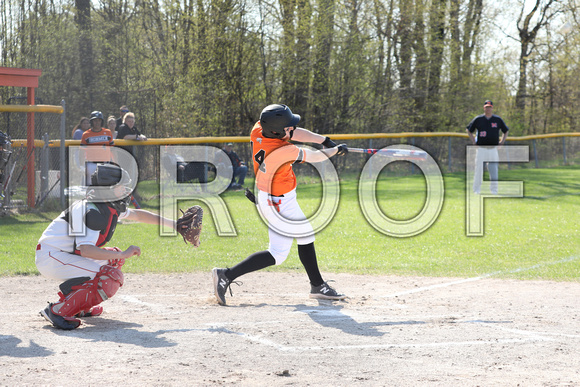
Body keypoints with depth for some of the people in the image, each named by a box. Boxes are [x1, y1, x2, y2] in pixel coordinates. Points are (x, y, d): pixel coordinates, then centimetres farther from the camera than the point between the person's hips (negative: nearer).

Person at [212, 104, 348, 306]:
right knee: (278, 253, -4)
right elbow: (315, 157, -16)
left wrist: (325, 140, -4)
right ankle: (227, 275, -5)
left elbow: (294, 133, 0)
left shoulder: (258, 130, -14)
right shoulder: (283, 151, -33)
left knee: (306, 236, 20)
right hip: (279, 203, -10)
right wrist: (336, 150, 3)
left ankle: (317, 285, 31)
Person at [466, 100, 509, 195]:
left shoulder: (498, 119, 8)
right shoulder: (478, 119, 4)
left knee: (494, 170, -1)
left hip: (493, 149, 1)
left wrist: (501, 142, 7)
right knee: (479, 169, -3)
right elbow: (469, 130, 13)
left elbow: (505, 131, 20)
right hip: (481, 149, -1)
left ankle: (494, 190, 5)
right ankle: (476, 189, 4)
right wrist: (474, 142, 3)